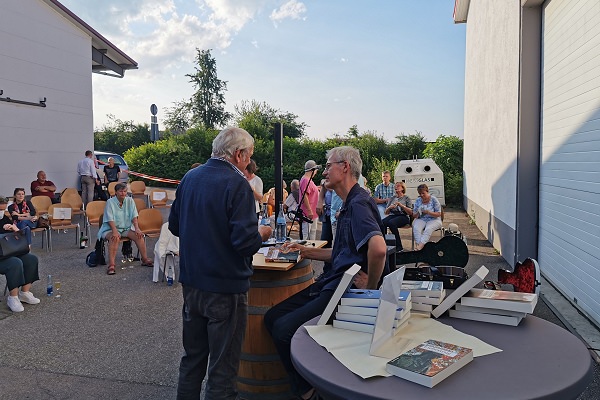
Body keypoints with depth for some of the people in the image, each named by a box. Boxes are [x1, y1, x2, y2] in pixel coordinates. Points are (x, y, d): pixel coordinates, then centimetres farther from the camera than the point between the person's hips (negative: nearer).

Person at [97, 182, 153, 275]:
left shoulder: (130, 200, 4)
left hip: (127, 228, 4)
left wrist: (137, 228, -16)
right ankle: (111, 265, -39)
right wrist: (115, 231, -32)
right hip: (110, 228, -4)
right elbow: (110, 219, -17)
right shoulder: (110, 202, -8)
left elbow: (134, 216, -1)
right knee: (115, 238, -35)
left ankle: (145, 259, -10)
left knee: (139, 235, -20)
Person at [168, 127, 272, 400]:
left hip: (191, 283, 7)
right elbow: (245, 241, -24)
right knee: (223, 368, 8)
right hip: (226, 286, -7)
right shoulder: (237, 184, -18)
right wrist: (261, 234, -4)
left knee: (192, 358, 23)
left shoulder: (189, 178, 4)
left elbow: (174, 226, 12)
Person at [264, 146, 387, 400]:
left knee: (284, 329, -18)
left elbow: (378, 248, -35)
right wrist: (308, 252, 17)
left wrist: (370, 287, -22)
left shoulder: (359, 204, -17)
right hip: (330, 283, 10)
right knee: (272, 317, 4)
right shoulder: (349, 204, 17)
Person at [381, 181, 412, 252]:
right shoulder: (392, 198, 22)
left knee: (391, 223, -37)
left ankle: (399, 247, -31)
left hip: (403, 216, -3)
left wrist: (401, 205, -12)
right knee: (382, 222, -32)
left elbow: (410, 213, 0)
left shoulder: (406, 198, 11)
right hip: (392, 215, 4)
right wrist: (389, 207, -4)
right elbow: (386, 212, 18)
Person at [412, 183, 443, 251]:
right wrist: (418, 213, -16)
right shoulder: (418, 201, 8)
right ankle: (417, 244, -45)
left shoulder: (434, 200, -2)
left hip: (433, 220, -3)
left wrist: (428, 212, -23)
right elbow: (414, 215, 9)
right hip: (421, 220, 3)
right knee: (416, 228, -31)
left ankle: (420, 245, -48)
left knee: (428, 229, -36)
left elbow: (438, 214, -6)